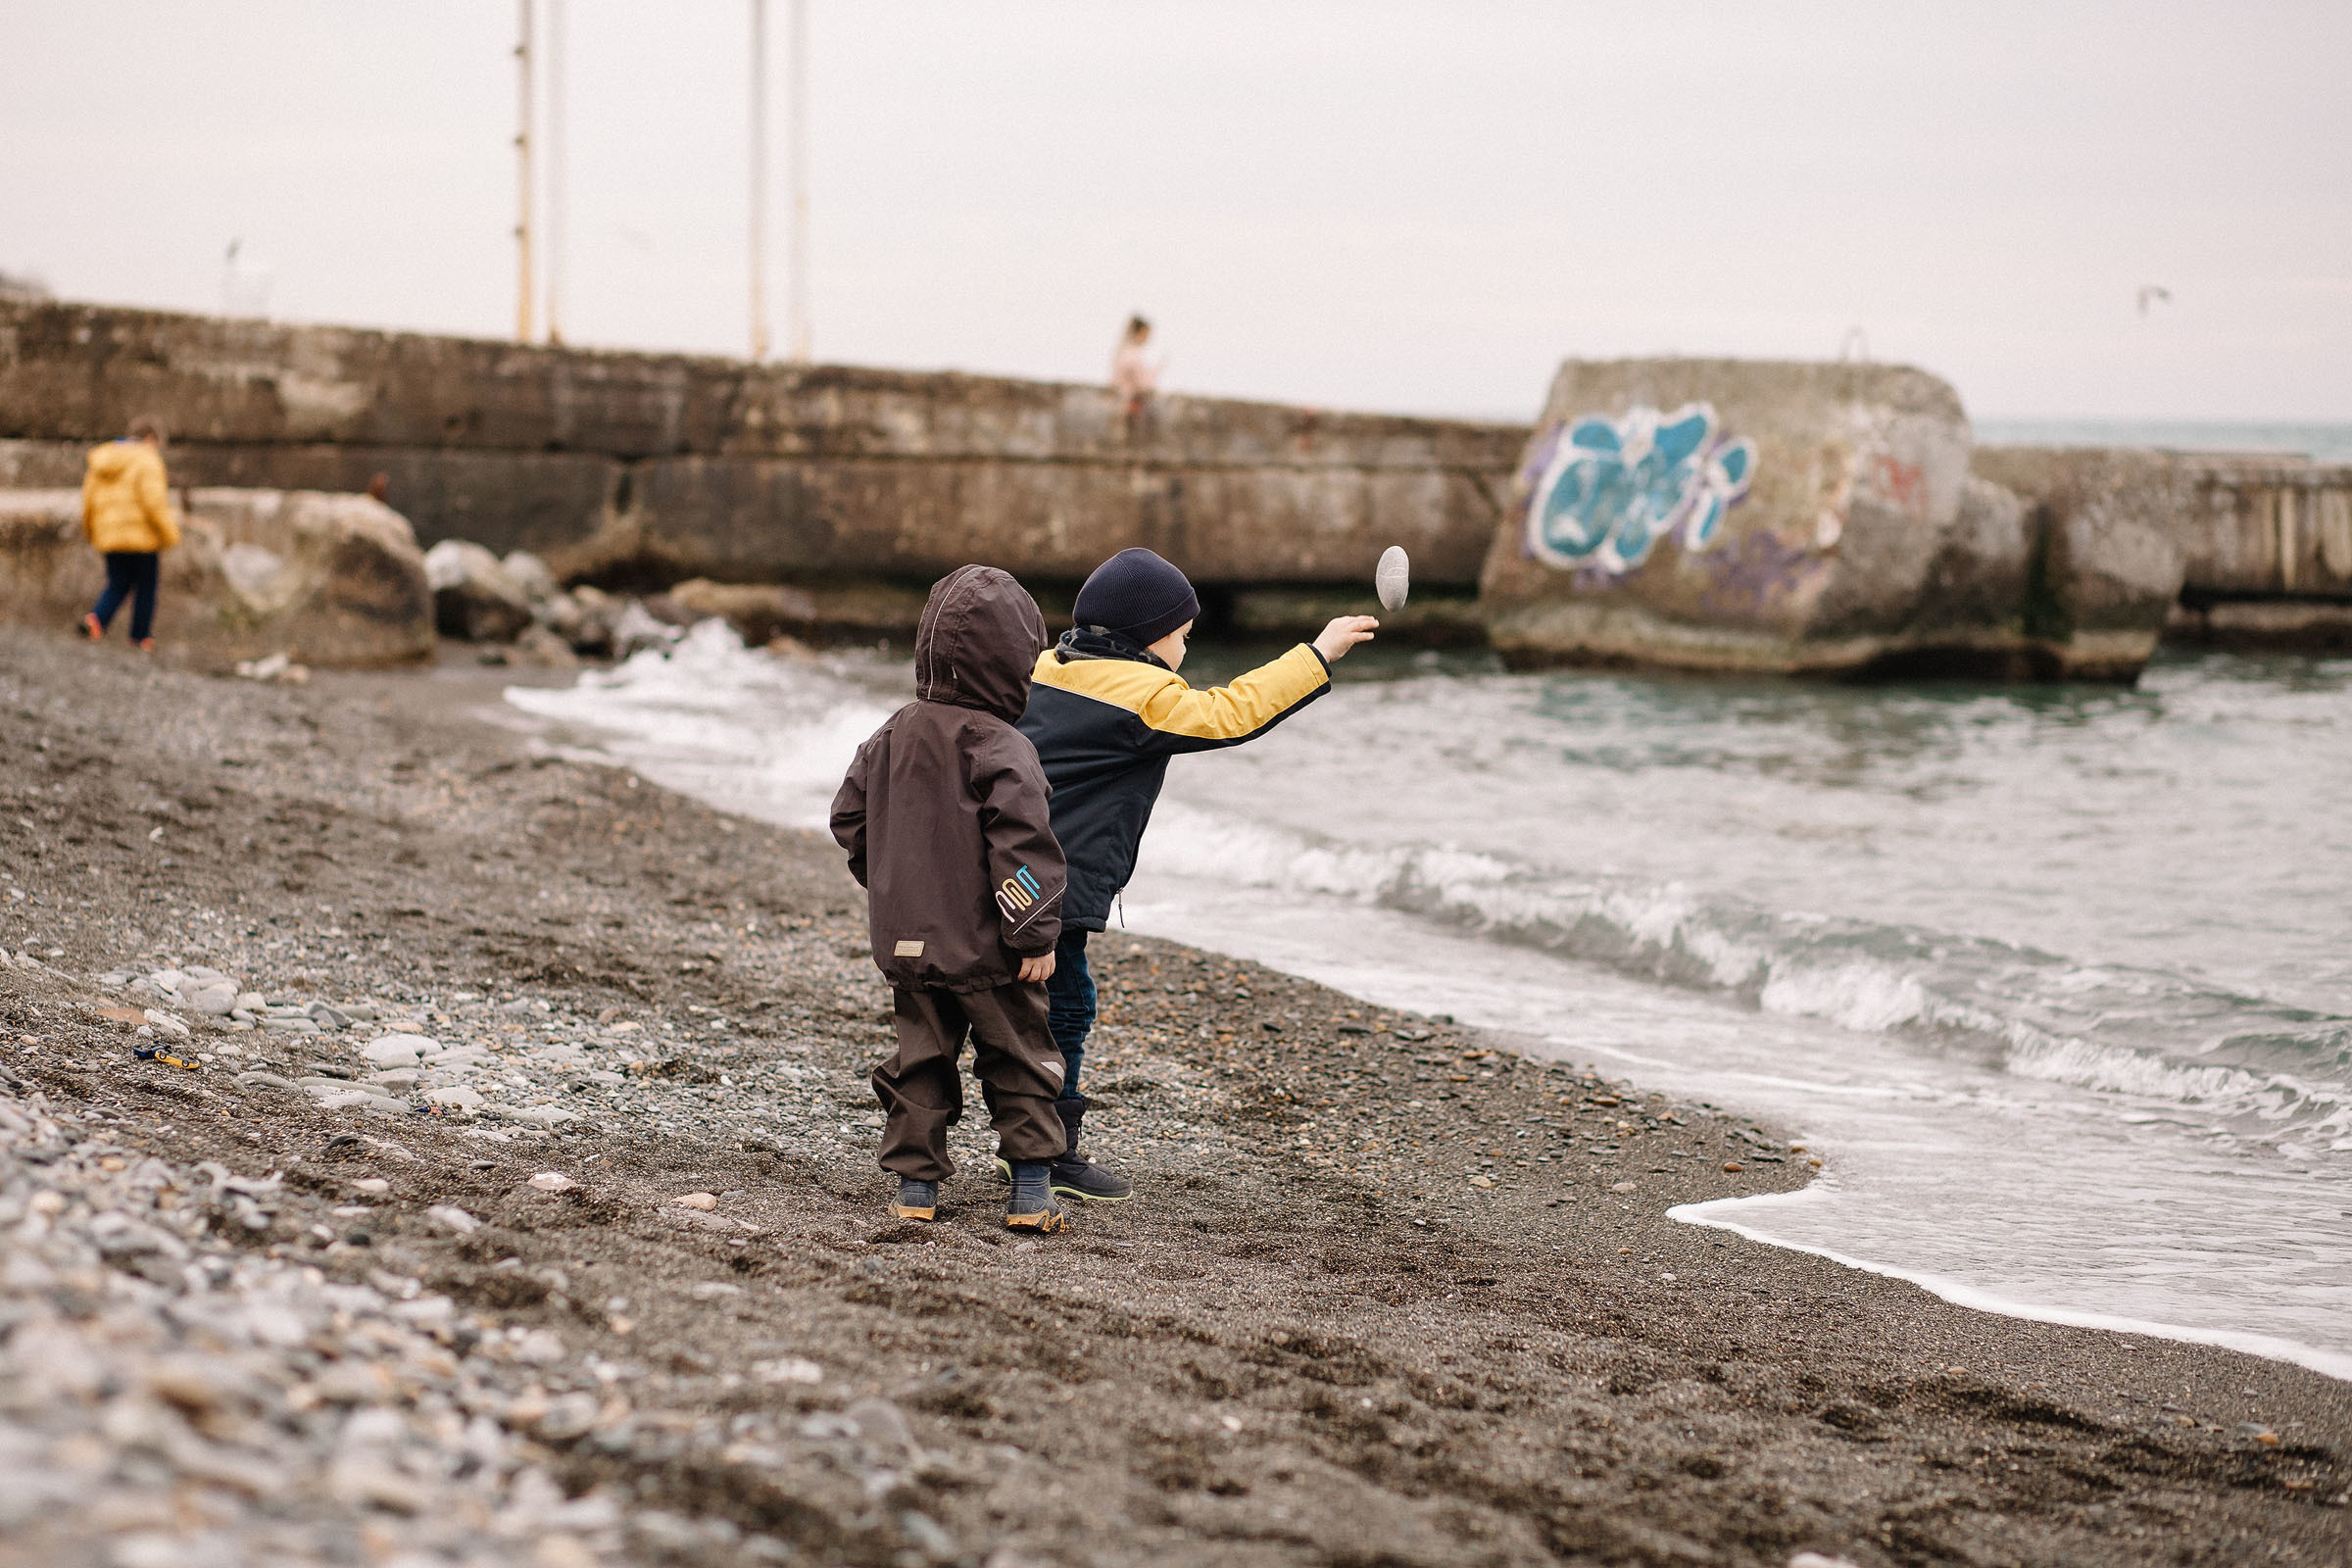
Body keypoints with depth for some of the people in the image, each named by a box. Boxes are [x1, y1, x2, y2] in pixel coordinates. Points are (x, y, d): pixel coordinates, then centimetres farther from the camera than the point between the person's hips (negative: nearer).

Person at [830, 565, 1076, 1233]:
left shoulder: (894, 735, 6)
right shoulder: (1001, 750, -15)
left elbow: (849, 817, 14)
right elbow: (1023, 845, -21)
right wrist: (1036, 933, -15)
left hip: (907, 939, 5)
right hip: (987, 950, -5)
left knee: (921, 1058, 14)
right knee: (1020, 1060, 6)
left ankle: (916, 1183, 12)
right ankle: (1029, 1190, 4)